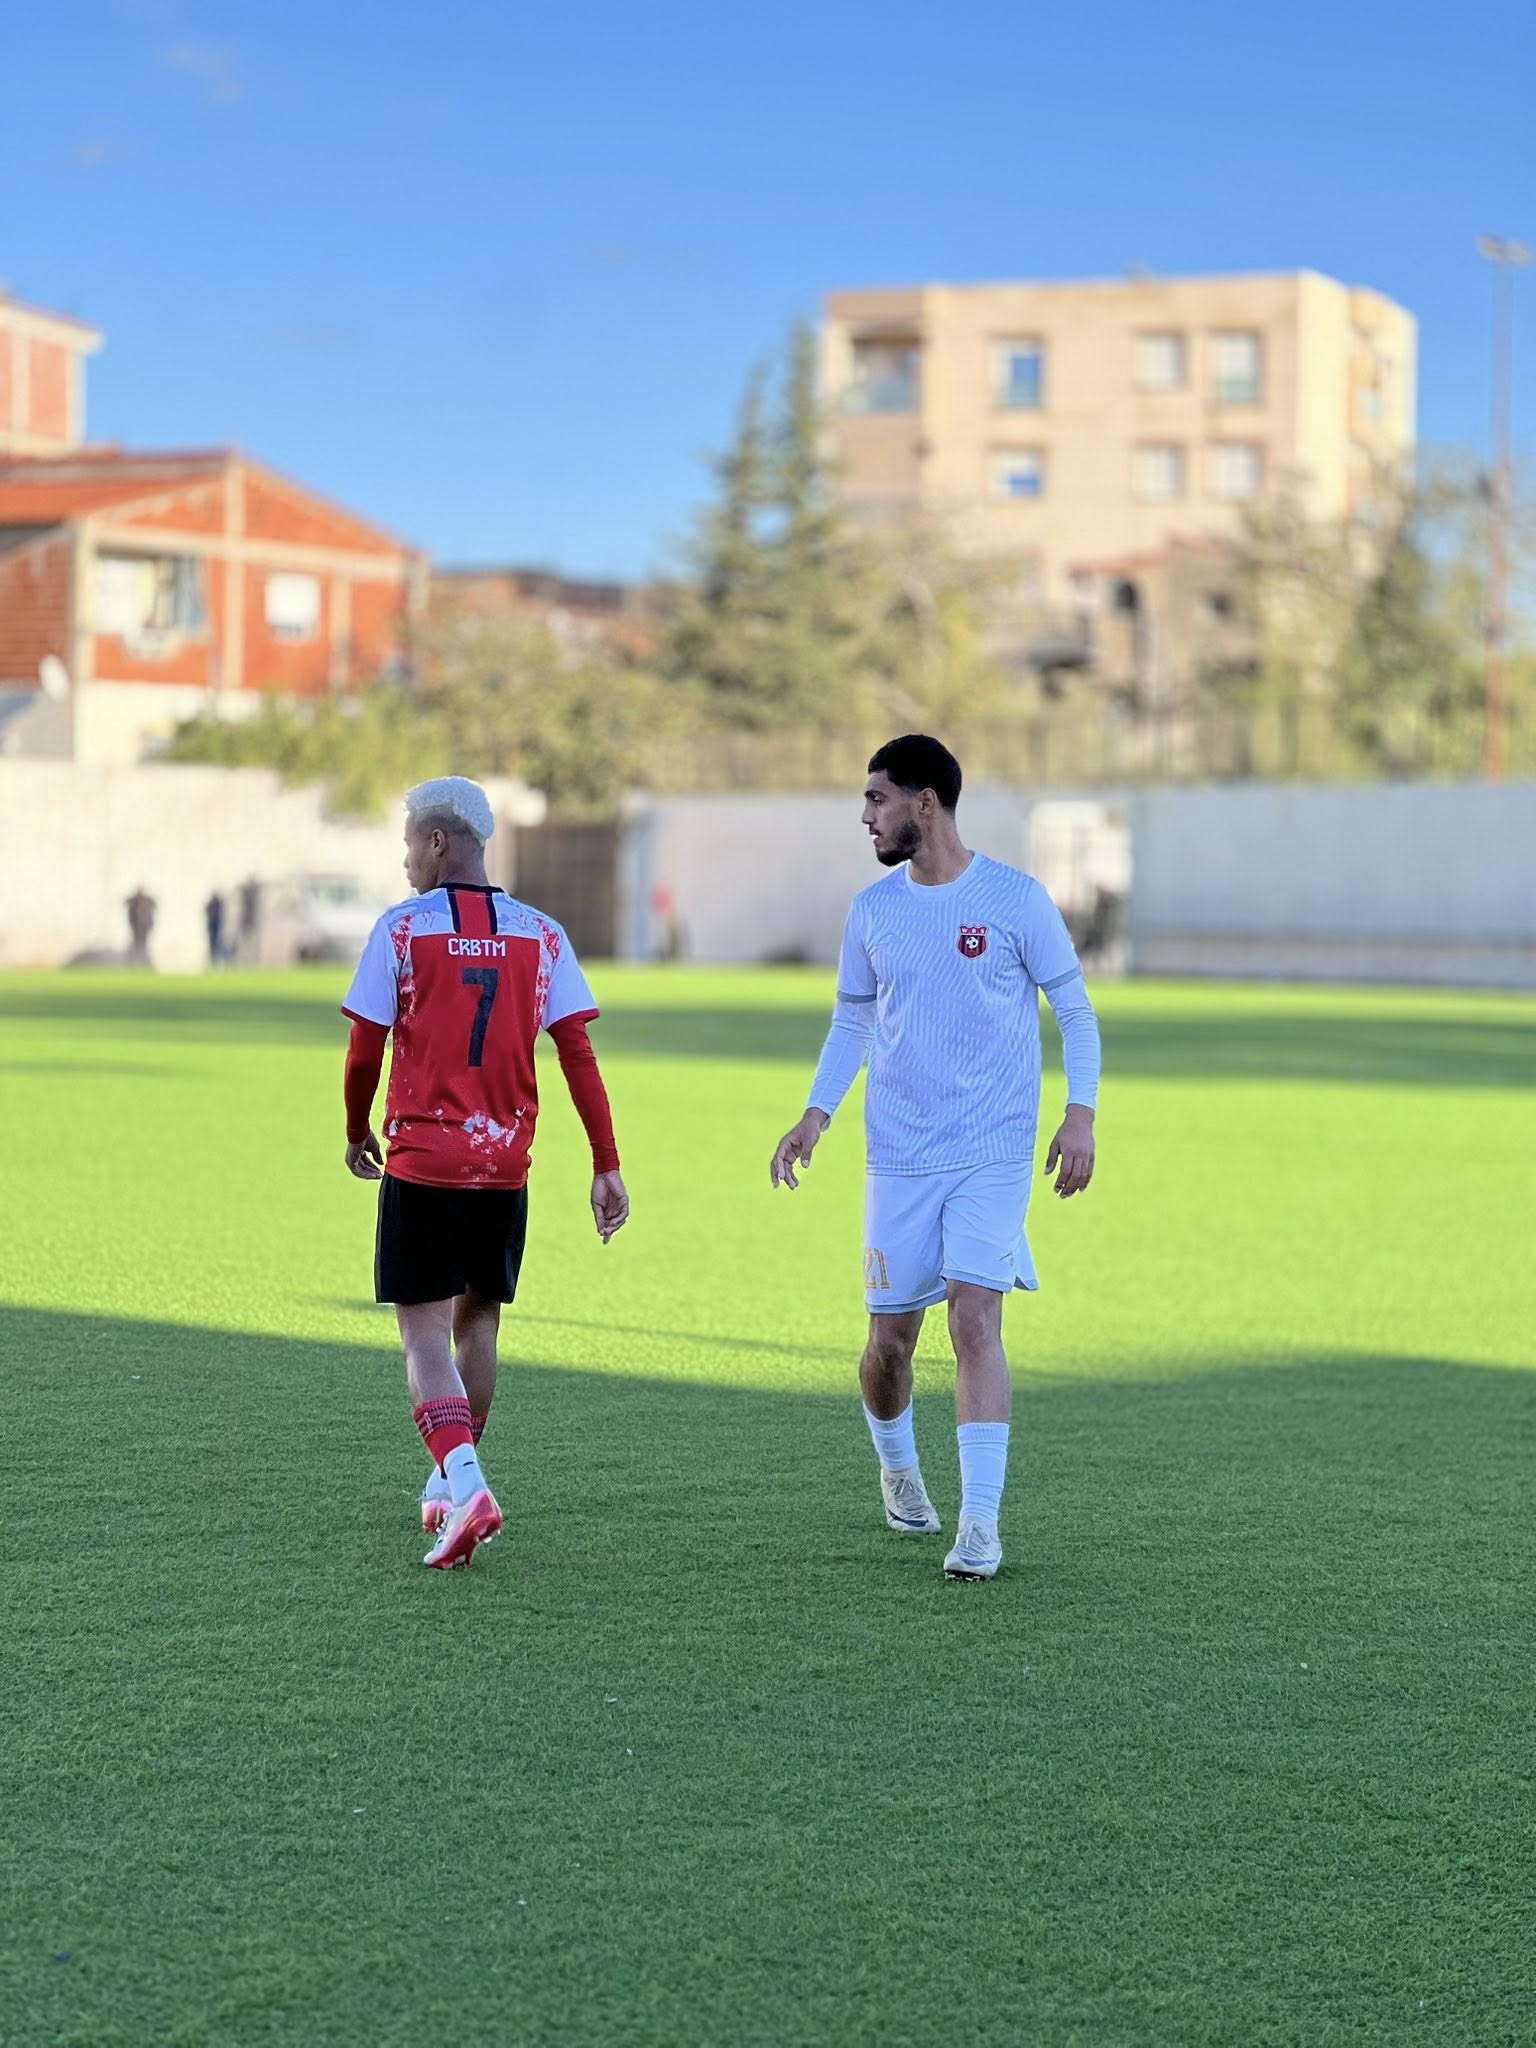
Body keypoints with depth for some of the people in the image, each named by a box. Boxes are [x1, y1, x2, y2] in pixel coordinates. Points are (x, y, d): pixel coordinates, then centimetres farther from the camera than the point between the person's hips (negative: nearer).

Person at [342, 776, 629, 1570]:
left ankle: (464, 1484, -22)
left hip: (422, 1162, -4)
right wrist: (606, 1166, 1)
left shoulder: (401, 929, -5)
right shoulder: (540, 936, 3)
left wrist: (357, 1134, 15)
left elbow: (364, 1051, -3)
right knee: (477, 1322, 19)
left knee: (424, 1332, -2)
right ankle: (450, 1484, 30)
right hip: (504, 1166, 4)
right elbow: (578, 1054, -1)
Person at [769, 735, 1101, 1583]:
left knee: (974, 1319, -15)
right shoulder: (871, 911, 6)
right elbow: (851, 1022, 16)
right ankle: (896, 1468, 34)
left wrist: (1080, 1115, -10)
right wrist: (816, 1115, 2)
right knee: (890, 1338, 5)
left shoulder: (1016, 899, -5)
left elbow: (1074, 1009, 1)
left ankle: (980, 1523, -12)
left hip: (994, 1155, -3)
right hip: (899, 1158, 4)